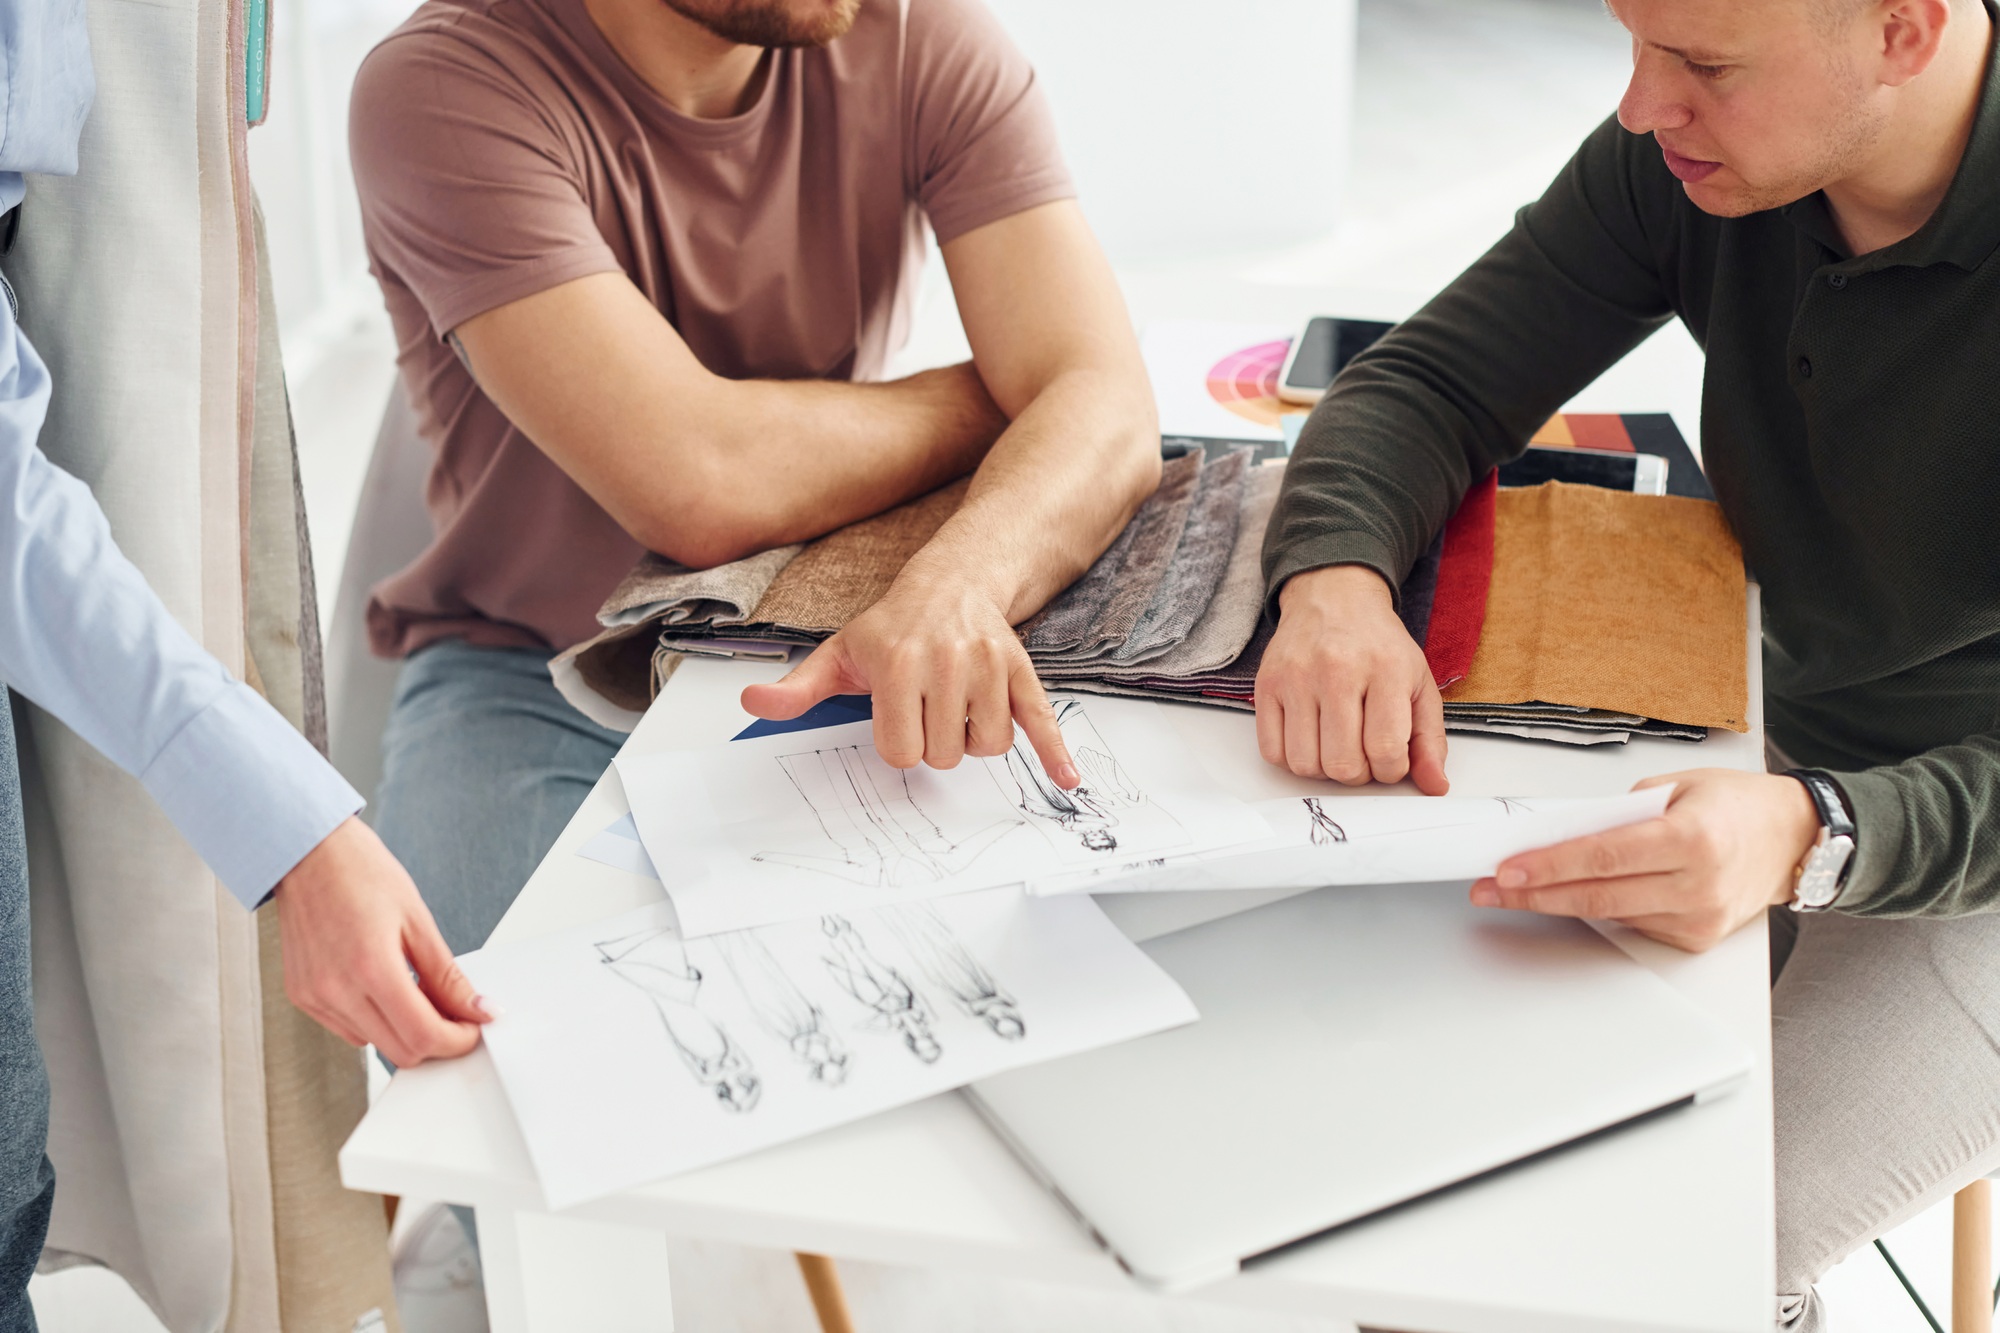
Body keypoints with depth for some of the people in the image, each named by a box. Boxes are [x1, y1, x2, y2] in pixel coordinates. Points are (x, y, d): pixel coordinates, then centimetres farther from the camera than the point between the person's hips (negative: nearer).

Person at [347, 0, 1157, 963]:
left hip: (818, 653, 3)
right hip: (532, 682, -3)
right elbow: (701, 491, -29)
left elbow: (1109, 412, -19)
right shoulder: (444, 86, -20)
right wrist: (994, 400, -12)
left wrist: (956, 584, -42)